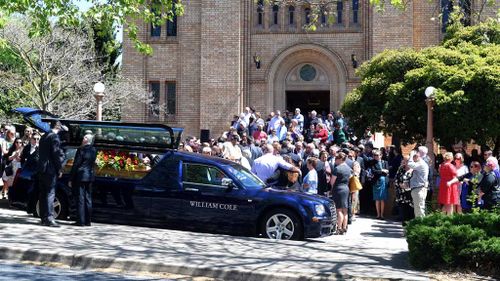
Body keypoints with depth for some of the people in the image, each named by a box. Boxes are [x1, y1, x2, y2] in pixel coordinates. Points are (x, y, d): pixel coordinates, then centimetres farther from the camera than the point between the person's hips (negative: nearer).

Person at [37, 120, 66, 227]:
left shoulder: (44, 137, 16)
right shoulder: (54, 137, -11)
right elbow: (57, 154, -15)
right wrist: (60, 169, -7)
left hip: (41, 169, 9)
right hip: (50, 170, -9)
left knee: (43, 194, 11)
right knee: (50, 193, -8)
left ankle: (43, 218, 15)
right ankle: (49, 218, -11)